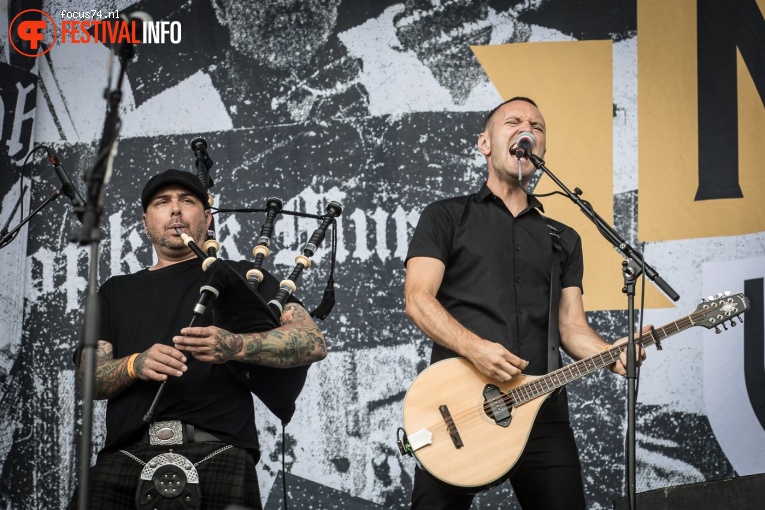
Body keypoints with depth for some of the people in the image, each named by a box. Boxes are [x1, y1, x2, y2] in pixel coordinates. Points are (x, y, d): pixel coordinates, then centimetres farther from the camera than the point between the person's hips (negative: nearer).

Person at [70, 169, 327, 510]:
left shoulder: (243, 277, 19)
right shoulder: (115, 293, 26)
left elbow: (313, 342, 6)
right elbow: (89, 376, 16)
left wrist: (234, 347, -11)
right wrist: (135, 364, -7)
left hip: (218, 454, -1)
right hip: (128, 454, 1)